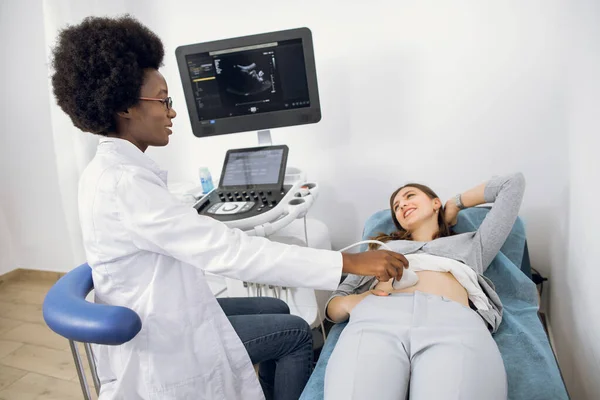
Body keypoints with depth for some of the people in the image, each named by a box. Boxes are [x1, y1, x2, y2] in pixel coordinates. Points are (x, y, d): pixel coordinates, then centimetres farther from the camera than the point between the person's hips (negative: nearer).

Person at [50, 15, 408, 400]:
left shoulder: (113, 168, 2)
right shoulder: (123, 182, -29)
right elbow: (226, 250, -34)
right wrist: (349, 262, -32)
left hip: (159, 316, 9)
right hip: (161, 344, -8)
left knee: (277, 310, 17)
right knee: (297, 332, 3)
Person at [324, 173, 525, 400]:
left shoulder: (470, 245, 37)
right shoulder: (384, 247, 37)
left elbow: (513, 184, 42)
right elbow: (333, 303, 28)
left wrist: (456, 204, 47)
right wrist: (350, 302, 4)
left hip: (454, 323, 0)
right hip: (377, 318, 1)